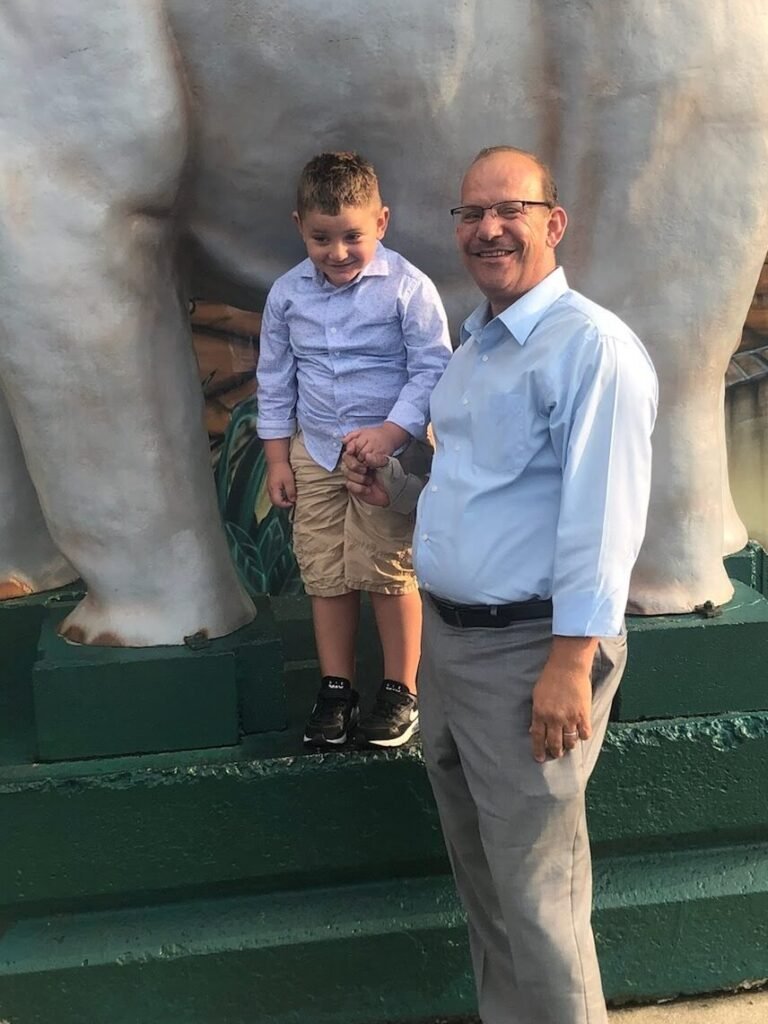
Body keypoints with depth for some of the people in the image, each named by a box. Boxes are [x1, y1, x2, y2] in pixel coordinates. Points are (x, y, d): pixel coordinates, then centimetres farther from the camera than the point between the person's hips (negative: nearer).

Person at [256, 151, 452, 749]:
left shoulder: (408, 288, -11)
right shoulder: (288, 293, 2)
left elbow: (431, 372, -11)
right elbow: (275, 379, 10)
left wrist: (391, 432, -22)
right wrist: (277, 457, 8)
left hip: (391, 452, -4)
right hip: (314, 453, 4)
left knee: (390, 572, 2)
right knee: (324, 575, 10)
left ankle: (402, 690, 21)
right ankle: (336, 688, 26)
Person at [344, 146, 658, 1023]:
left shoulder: (591, 346, -16)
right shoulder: (472, 346, 13)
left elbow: (600, 516, -22)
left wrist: (572, 662, -23)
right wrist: (396, 490, 11)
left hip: (527, 651, -9)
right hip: (446, 637, 9)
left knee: (535, 891, 4)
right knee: (477, 865, 22)